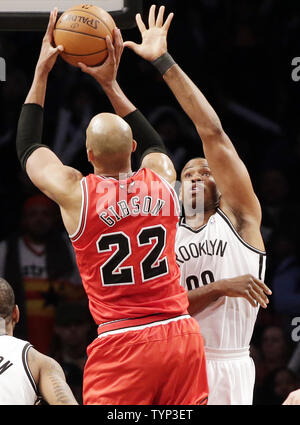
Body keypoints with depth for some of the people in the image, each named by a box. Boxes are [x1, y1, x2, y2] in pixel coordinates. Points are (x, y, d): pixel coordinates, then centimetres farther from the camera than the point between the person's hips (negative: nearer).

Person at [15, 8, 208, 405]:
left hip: (121, 344, -4)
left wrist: (41, 72, 22)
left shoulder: (75, 192, -5)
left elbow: (28, 148, 16)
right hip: (181, 335, 4)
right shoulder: (163, 182, 5)